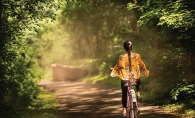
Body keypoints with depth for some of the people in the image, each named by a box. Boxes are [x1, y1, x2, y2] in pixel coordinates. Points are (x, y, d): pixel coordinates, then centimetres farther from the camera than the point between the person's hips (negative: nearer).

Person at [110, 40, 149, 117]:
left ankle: (124, 111, 7)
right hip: (135, 78, 1)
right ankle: (138, 95, 17)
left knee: (124, 95, 13)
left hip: (125, 79, -1)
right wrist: (146, 72, 25)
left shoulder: (121, 57, -10)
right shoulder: (137, 56, -5)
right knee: (138, 84, 37)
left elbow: (118, 67, -1)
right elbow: (142, 65, 7)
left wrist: (113, 70, 20)